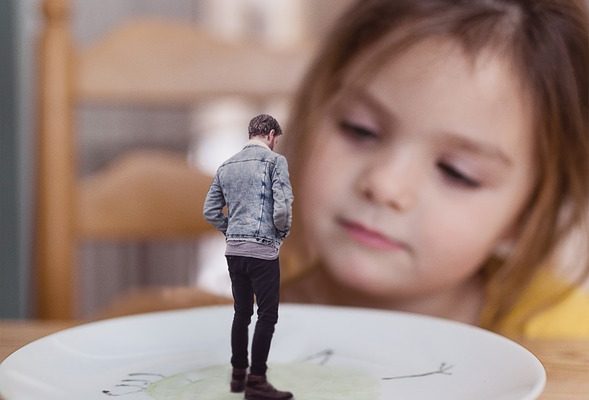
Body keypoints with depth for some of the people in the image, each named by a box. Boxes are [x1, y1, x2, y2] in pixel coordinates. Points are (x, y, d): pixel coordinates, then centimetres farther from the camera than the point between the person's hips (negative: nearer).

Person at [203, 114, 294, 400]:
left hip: (233, 250, 7)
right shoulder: (274, 161, -7)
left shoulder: (226, 166, 13)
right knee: (267, 315, -1)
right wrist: (283, 232, 2)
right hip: (262, 250, -7)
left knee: (242, 313, 15)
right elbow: (282, 207, -15)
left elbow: (210, 211, 11)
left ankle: (238, 376, 21)